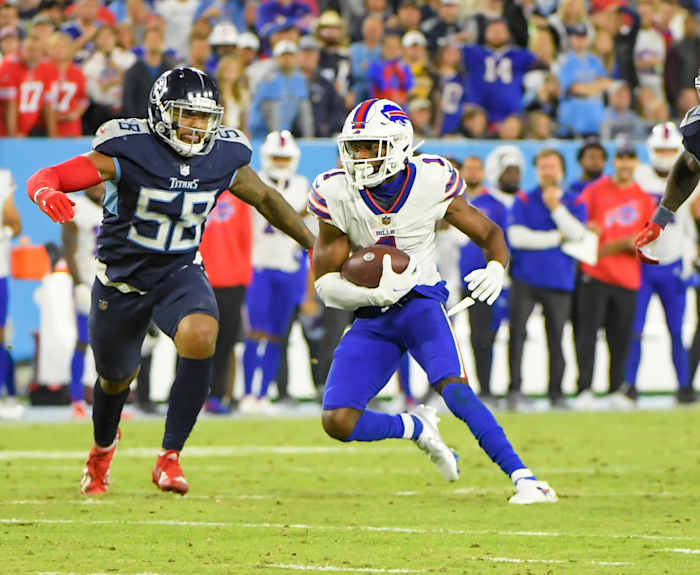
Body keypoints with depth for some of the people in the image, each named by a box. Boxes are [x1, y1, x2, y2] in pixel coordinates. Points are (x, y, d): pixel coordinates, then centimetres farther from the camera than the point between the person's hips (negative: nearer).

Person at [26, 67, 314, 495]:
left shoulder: (224, 158, -10)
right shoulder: (127, 151, -21)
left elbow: (265, 198, 10)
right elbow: (45, 178, -23)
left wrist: (315, 245, 17)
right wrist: (47, 195, -48)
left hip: (180, 272, 1)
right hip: (122, 277, -1)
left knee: (200, 337, -31)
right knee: (117, 378, 17)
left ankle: (171, 457, -21)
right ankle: (104, 444, 54)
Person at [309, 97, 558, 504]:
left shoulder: (431, 182, -11)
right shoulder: (336, 195, -10)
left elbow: (490, 233, 2)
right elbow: (326, 283, -8)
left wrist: (496, 269, -22)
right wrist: (376, 295, -29)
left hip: (421, 302, -2)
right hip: (371, 317, 2)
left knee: (453, 387, -29)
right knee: (338, 421, -11)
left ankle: (523, 478, -28)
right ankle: (416, 428, 18)